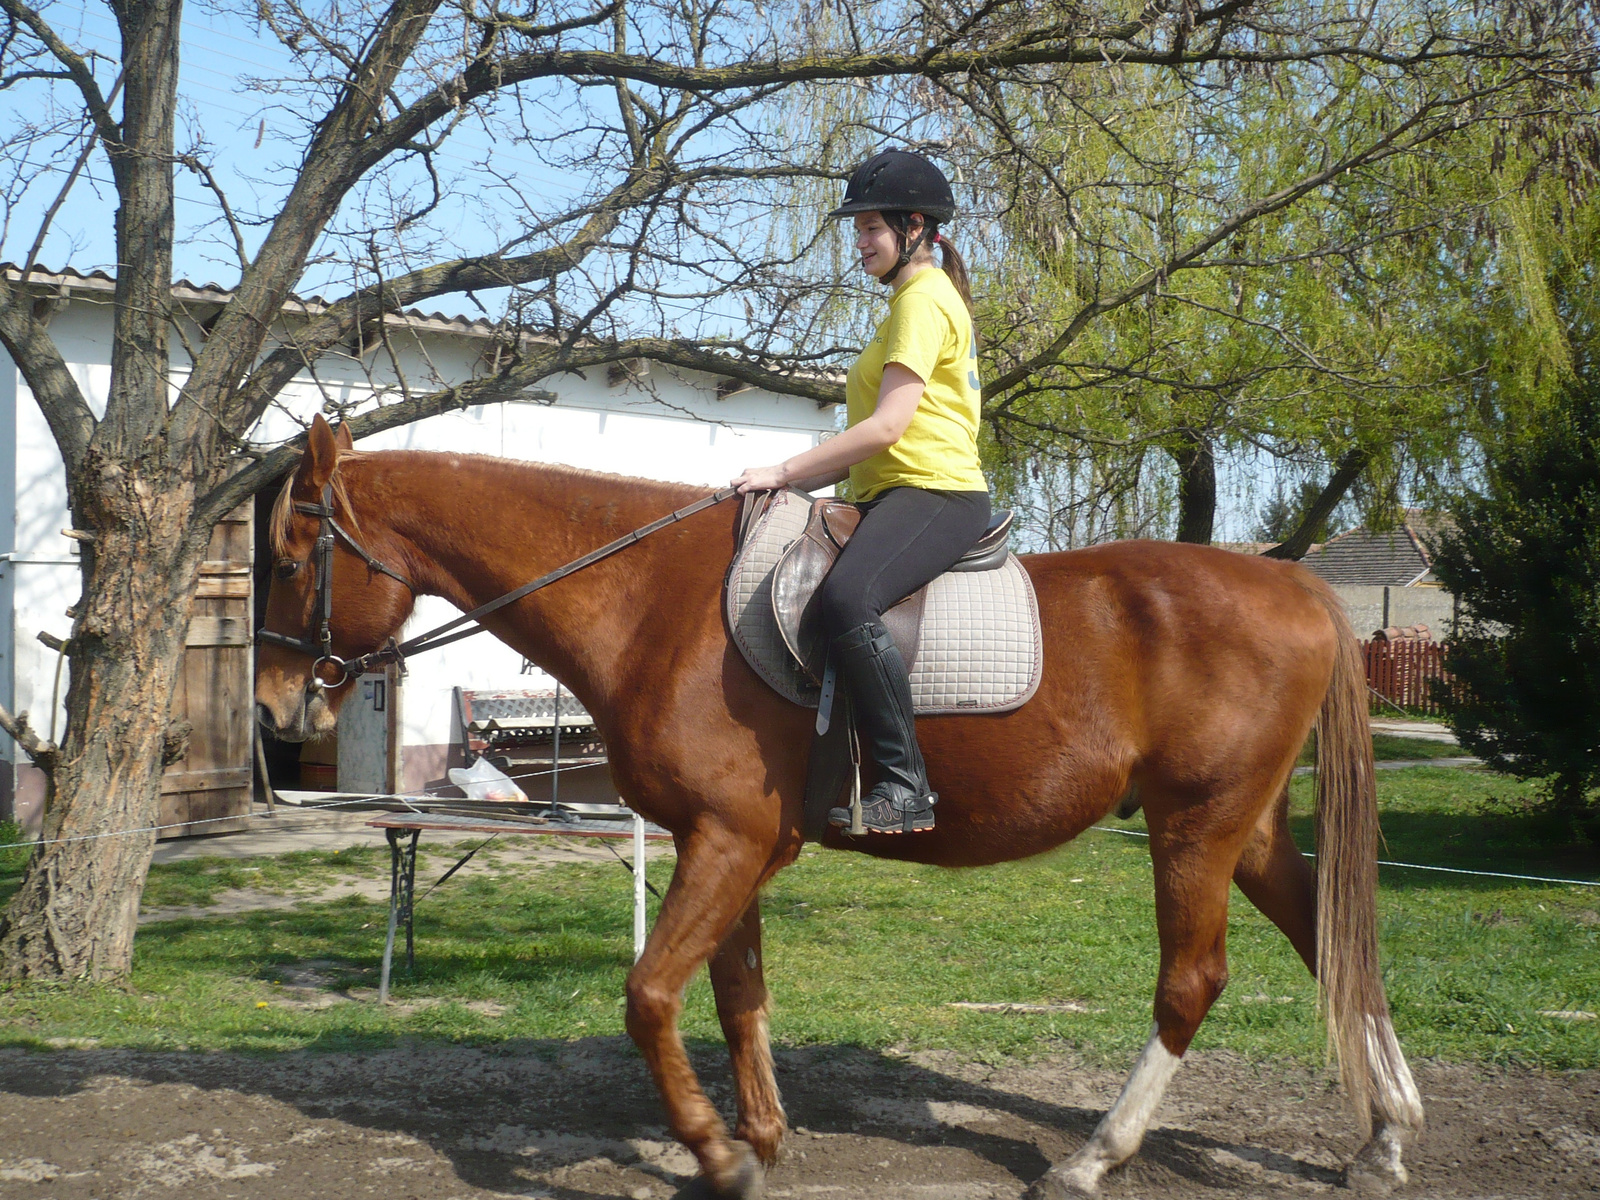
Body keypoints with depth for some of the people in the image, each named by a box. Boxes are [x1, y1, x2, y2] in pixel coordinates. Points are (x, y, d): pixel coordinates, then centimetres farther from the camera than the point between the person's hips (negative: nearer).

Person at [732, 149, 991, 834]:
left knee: (845, 598, -36)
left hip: (935, 493, -11)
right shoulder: (917, 300, 26)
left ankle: (904, 787, -34)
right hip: (896, 494, 11)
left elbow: (888, 426, -17)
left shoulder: (924, 300, -7)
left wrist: (786, 472, -14)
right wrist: (804, 480, 13)